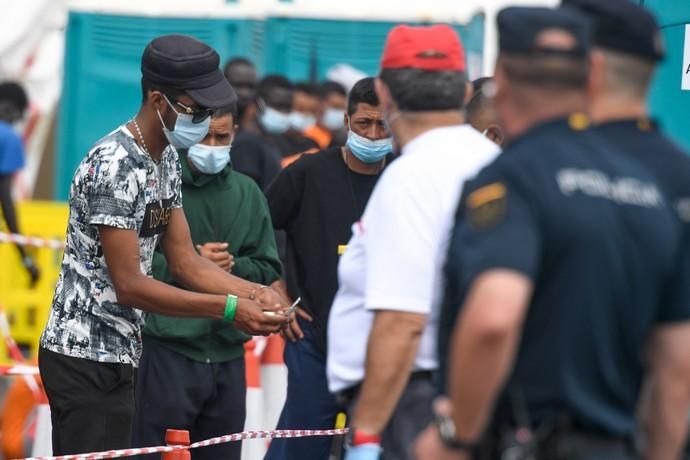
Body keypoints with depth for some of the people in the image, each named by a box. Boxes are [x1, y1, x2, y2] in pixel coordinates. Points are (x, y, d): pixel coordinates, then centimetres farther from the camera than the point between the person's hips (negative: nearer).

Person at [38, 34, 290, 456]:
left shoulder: (166, 160, 11)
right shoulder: (114, 167, -19)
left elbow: (185, 263, 13)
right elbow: (129, 285, -21)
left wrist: (255, 293, -3)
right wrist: (229, 309, -22)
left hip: (119, 356, 10)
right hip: (86, 357, -10)